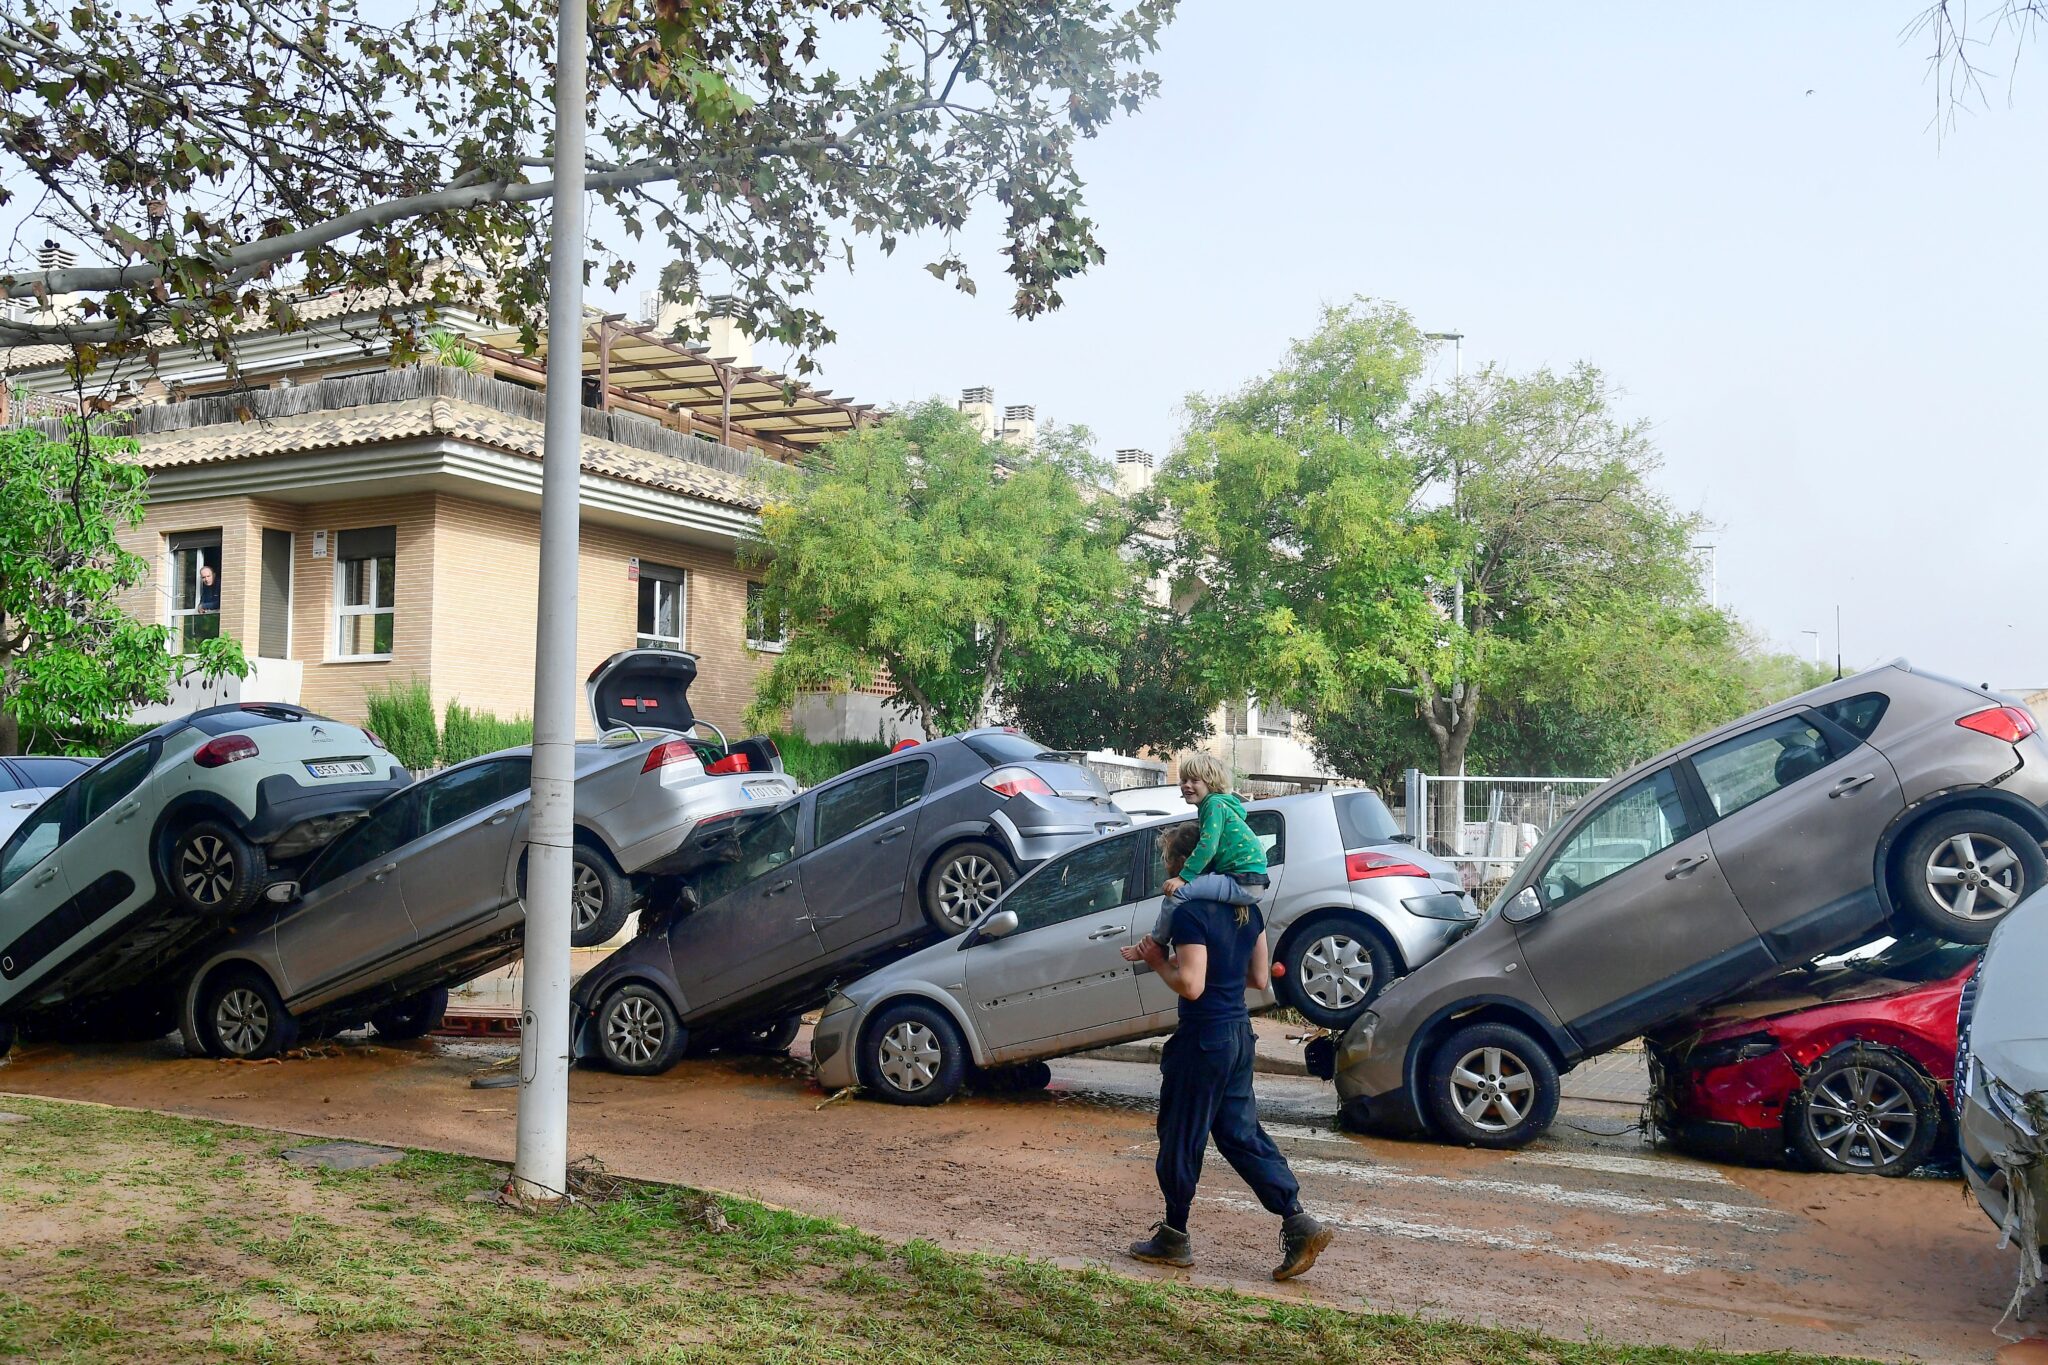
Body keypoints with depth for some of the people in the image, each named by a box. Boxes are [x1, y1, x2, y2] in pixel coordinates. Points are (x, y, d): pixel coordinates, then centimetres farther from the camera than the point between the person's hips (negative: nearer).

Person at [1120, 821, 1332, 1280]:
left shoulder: (1190, 913, -18)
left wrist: (1158, 962, -8)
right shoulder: (1246, 909, 8)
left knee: (1180, 1137, 6)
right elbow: (1260, 978, 12)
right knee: (1240, 1132, 14)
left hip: (1203, 1039, -8)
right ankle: (1298, 1223, 5)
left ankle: (1174, 1238, 19)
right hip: (1239, 1032, 8)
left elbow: (1191, 985, -23)